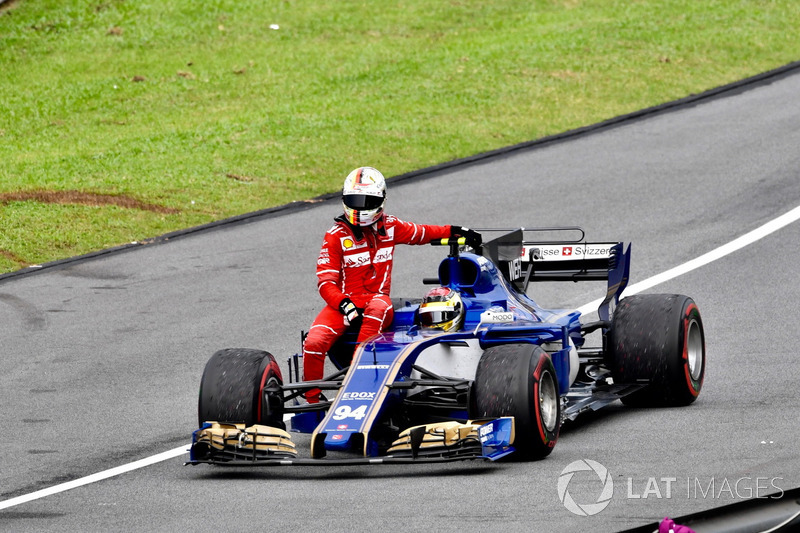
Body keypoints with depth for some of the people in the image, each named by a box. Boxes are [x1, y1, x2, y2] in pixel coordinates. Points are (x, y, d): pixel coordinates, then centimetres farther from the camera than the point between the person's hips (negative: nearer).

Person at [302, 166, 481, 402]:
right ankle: (312, 400, -9)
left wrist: (455, 231, 31)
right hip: (343, 301, -1)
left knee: (378, 308, -40)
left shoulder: (390, 227, 9)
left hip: (377, 299, 1)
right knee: (314, 342, -29)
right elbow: (326, 281, -7)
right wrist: (344, 304, -24)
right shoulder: (335, 236, -2)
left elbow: (421, 233, 30)